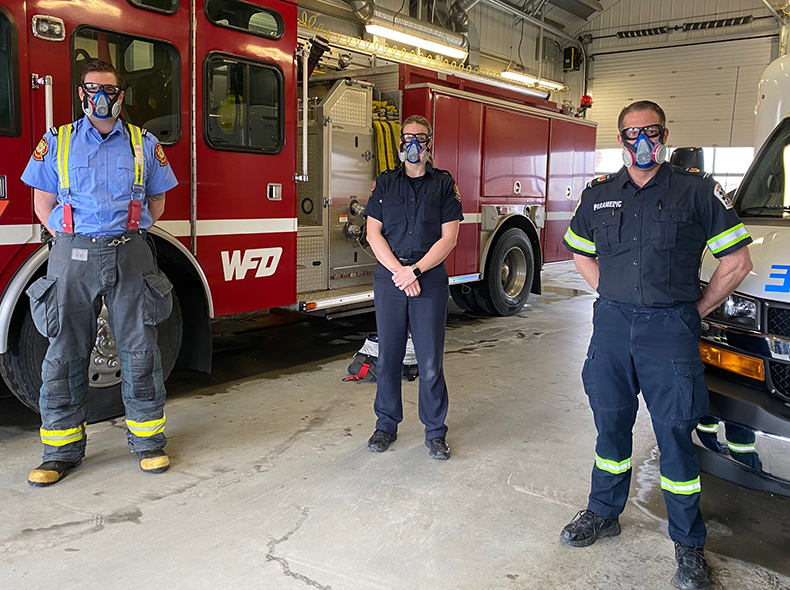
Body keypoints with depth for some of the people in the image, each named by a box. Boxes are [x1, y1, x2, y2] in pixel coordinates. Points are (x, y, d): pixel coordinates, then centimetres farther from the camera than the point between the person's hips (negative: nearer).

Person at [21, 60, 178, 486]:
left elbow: (156, 202, 15)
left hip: (130, 257, 0)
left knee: (140, 351, 3)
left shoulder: (144, 144, 9)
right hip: (73, 258, 0)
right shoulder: (57, 143, 8)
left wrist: (128, 234, 7)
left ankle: (148, 440, 15)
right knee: (64, 353, 3)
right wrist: (71, 240, 3)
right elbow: (44, 202, 12)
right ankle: (62, 449, 15)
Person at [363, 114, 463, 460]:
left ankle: (435, 431, 14)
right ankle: (387, 425, 21)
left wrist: (415, 270, -13)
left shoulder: (444, 184, 5)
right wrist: (399, 270, -10)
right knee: (388, 356, 6)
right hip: (388, 278, 2)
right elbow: (374, 233, 3)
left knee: (430, 359, 1)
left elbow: (448, 238, -2)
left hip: (430, 279, -1)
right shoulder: (384, 183, 10)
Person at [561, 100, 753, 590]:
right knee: (611, 426, 14)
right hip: (612, 325, 4)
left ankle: (689, 544, 18)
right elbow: (581, 252, 23)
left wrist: (697, 311, 0)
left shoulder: (697, 191, -2)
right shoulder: (599, 196, 8)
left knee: (675, 434, 2)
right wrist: (615, 297, 13)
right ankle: (604, 514, 33)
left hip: (669, 332, -3)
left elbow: (737, 262, 0)